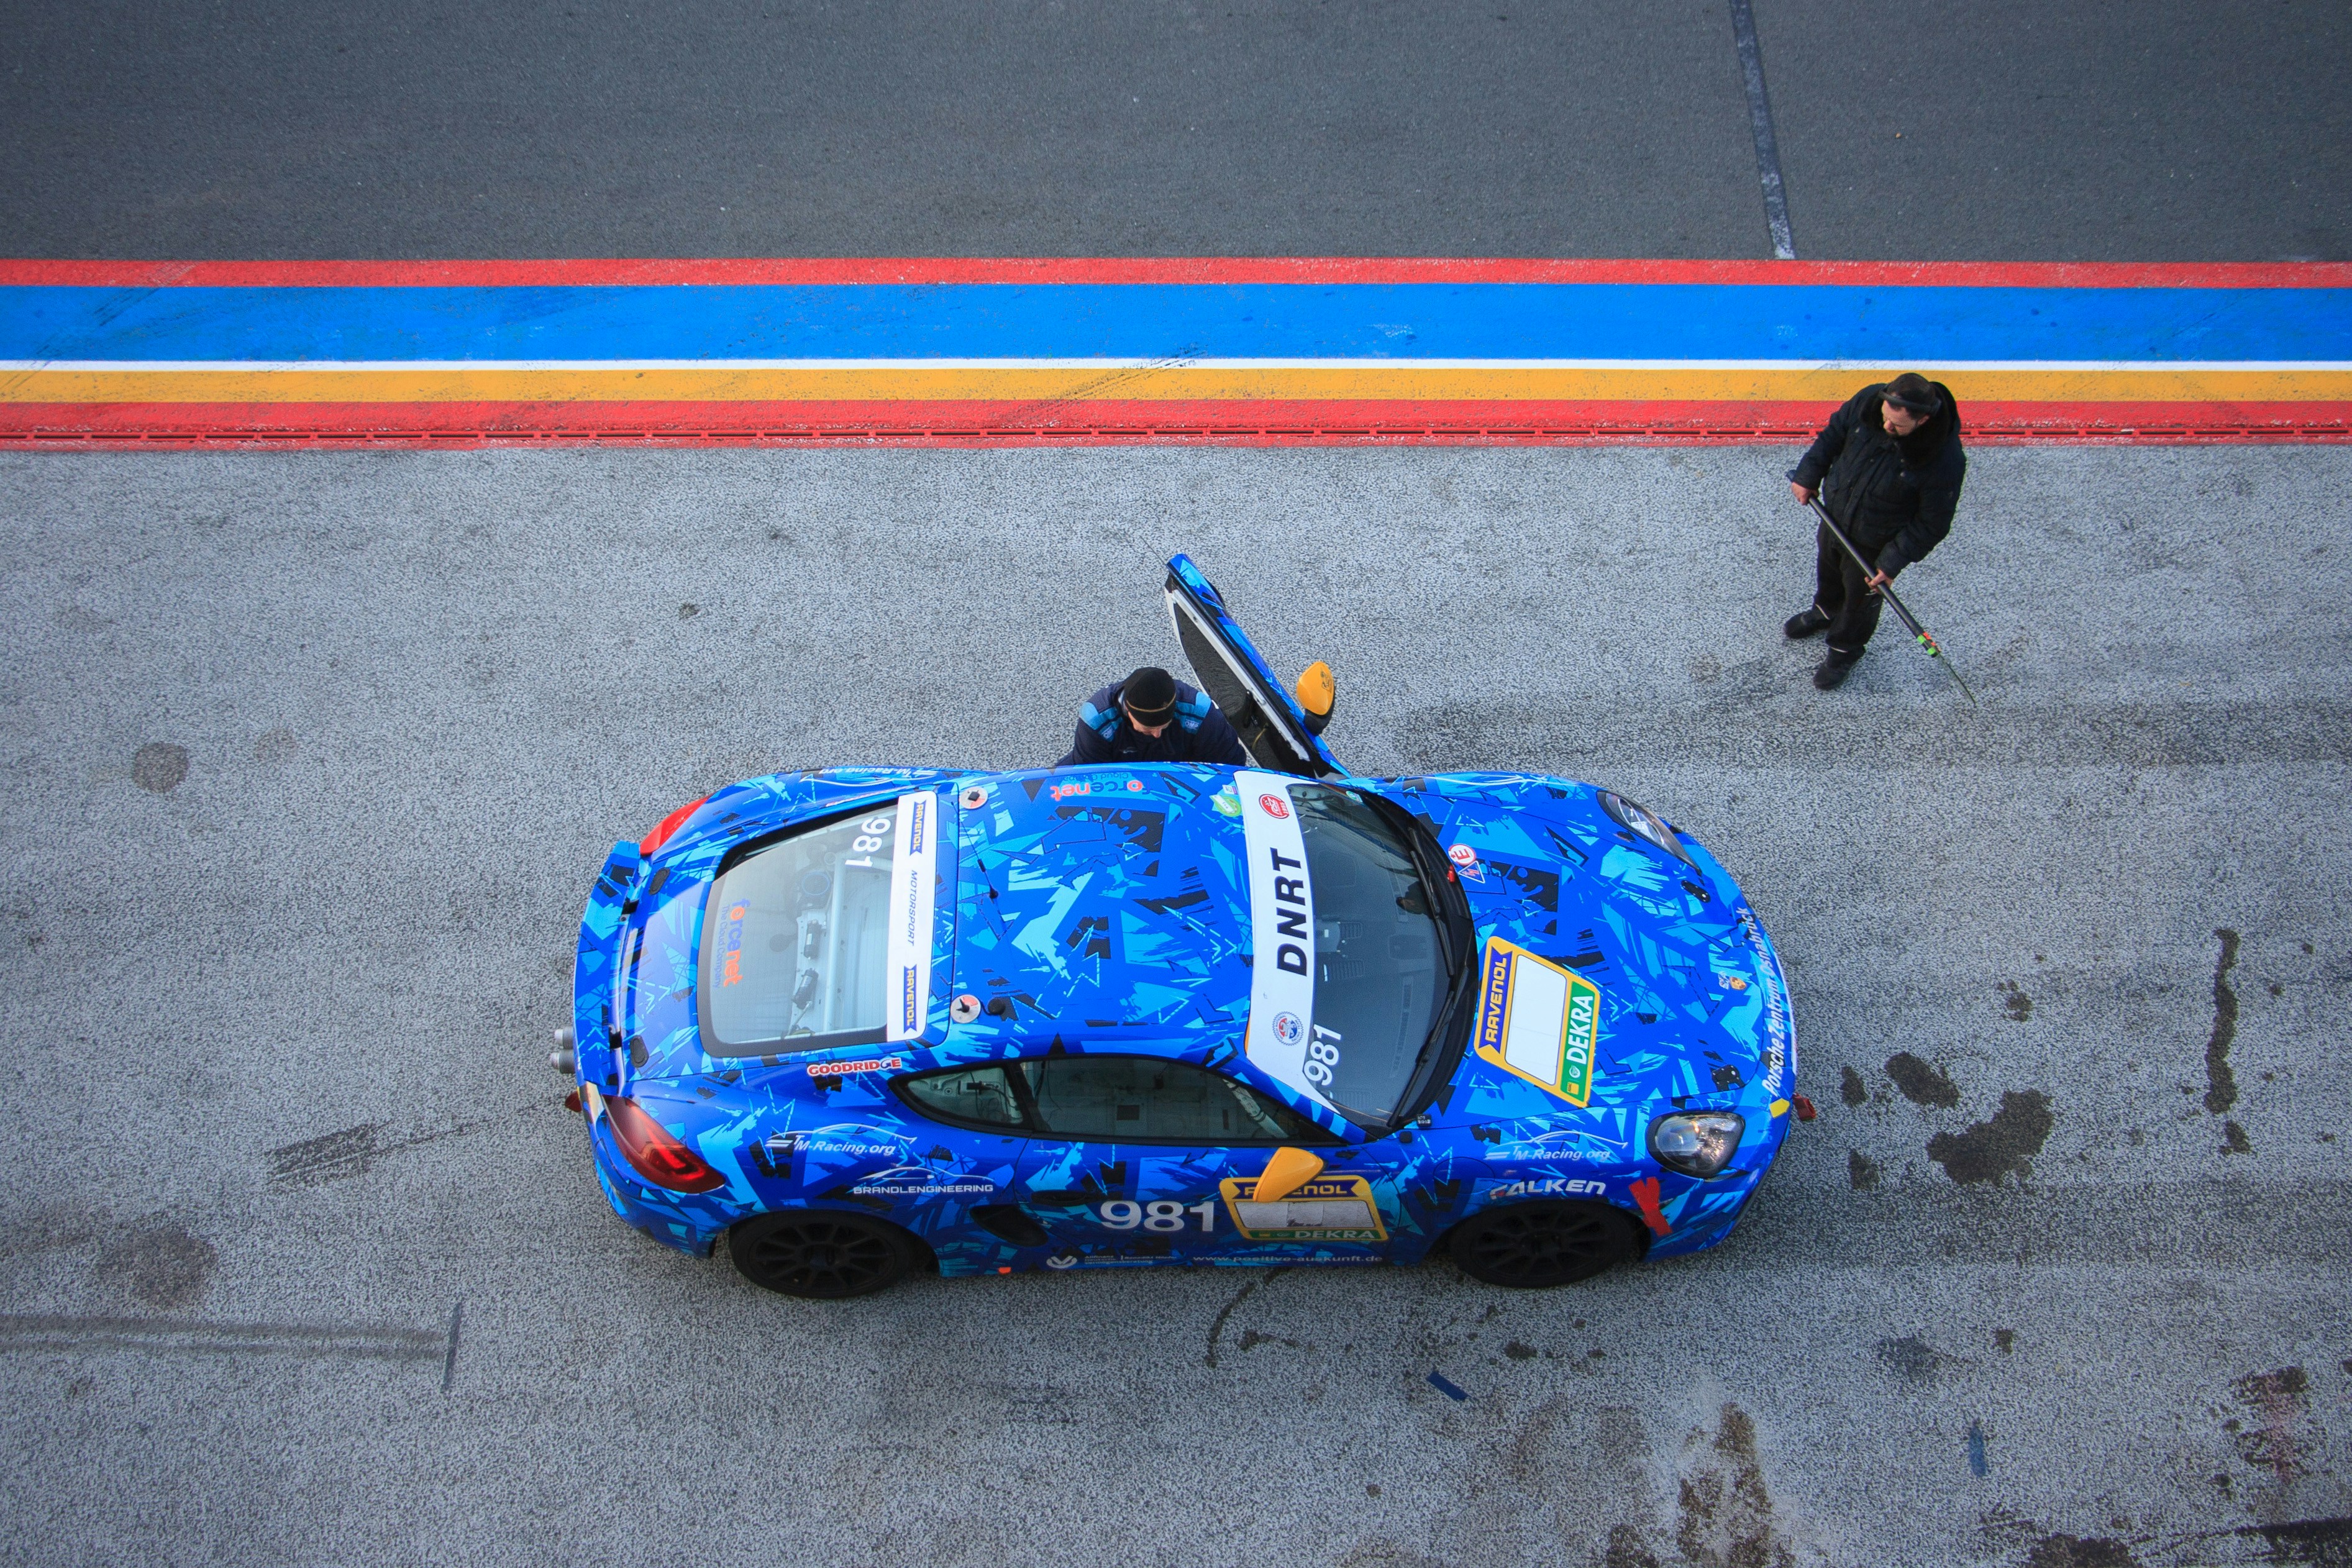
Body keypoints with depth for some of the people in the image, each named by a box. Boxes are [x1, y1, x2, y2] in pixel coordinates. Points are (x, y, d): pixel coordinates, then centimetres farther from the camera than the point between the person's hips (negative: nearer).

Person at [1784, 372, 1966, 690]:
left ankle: (1846, 647, 52)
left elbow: (1931, 525, -23)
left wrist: (1892, 563, -22)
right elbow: (1834, 434, -4)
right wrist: (1808, 475, -5)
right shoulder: (1869, 400, -26)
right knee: (1827, 569, 32)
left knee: (1861, 595, 21)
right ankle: (1825, 611, 66)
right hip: (1835, 512, 5)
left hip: (1876, 543, -4)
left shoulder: (1945, 461, -36)